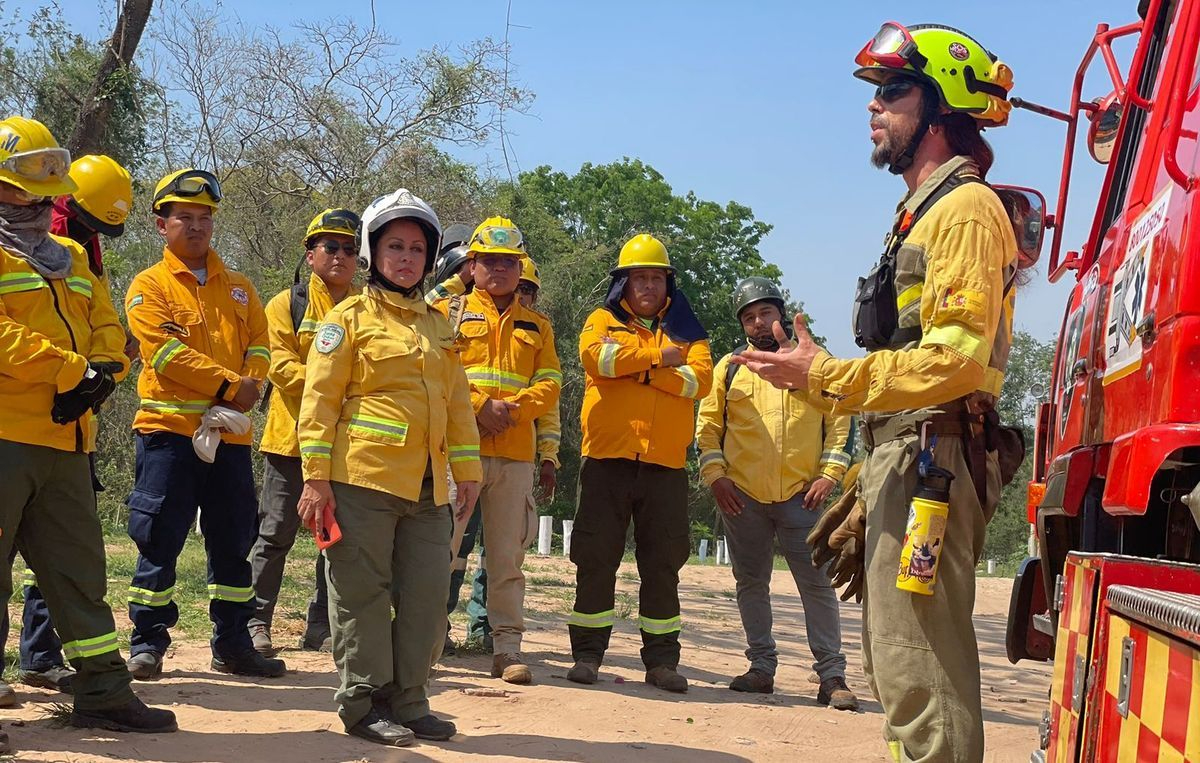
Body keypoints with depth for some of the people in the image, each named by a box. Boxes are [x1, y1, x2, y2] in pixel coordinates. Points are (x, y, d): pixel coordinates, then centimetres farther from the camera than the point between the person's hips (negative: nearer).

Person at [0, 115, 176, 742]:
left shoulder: (67, 257, 22)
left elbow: (106, 325, 16)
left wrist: (102, 372, -5)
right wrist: (69, 372, -20)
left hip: (64, 439, 8)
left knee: (78, 570, 13)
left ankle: (103, 692, 21)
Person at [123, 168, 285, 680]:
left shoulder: (238, 288, 16)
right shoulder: (149, 286, 2)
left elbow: (259, 348, 9)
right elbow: (166, 352, -11)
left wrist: (243, 394, -11)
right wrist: (230, 385, -15)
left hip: (230, 433, 4)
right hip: (169, 431, -4)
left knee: (233, 544, 9)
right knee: (159, 542, -3)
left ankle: (232, 646, 18)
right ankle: (147, 645, 6)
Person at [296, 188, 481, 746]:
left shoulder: (437, 324, 18)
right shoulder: (350, 317, 1)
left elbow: (457, 402, 19)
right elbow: (320, 399, -4)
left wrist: (467, 471, 12)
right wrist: (316, 477, -11)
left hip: (427, 488, 6)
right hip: (364, 479, -6)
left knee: (427, 596, 7)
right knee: (363, 595, -1)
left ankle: (408, 702, 17)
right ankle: (364, 704, 9)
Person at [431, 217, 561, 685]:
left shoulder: (536, 326, 18)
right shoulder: (449, 313, 10)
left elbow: (549, 384, 7)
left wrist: (512, 408, -11)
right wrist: (478, 406, -14)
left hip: (514, 453, 2)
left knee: (507, 557, 3)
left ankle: (507, 648, 7)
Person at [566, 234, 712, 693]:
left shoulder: (685, 331, 15)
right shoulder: (604, 320, 11)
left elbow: (700, 379, -5)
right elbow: (594, 356, -13)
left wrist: (638, 368, -11)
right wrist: (656, 356, -8)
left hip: (666, 464, 1)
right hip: (608, 458, -1)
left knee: (663, 564, 5)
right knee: (596, 559, 0)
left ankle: (661, 659, 13)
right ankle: (587, 654, 8)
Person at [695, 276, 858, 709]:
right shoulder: (728, 368, 10)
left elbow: (841, 421, 7)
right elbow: (707, 426, 9)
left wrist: (830, 474, -4)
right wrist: (715, 475, -3)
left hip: (801, 495, -2)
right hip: (742, 496, 2)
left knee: (817, 584, -5)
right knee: (751, 583, 8)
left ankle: (832, 677, -3)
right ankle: (762, 668, 18)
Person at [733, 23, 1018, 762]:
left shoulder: (966, 208, -10)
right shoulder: (925, 211, 22)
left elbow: (958, 358, -21)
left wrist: (826, 376, -19)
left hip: (933, 461, -11)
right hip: (903, 457, 11)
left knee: (920, 671, -12)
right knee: (900, 664, 16)